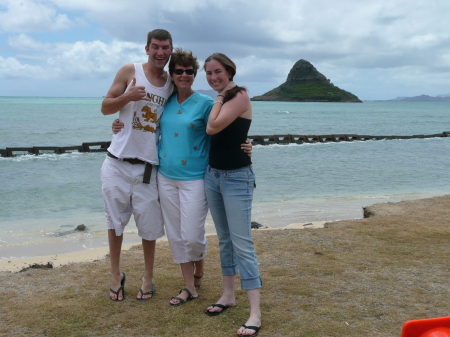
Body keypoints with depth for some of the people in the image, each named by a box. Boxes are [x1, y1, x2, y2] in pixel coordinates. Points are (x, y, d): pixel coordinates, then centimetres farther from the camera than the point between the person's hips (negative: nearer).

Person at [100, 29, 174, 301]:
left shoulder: (173, 84, 5)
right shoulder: (130, 72, -1)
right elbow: (105, 107, -1)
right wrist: (127, 97, -18)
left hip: (148, 166, 1)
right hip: (118, 163, -1)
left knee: (149, 224, 6)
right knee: (115, 220, 8)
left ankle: (148, 278, 23)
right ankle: (116, 274, 26)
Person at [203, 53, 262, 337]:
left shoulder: (240, 96, -11)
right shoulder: (221, 100, 12)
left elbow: (213, 127, -18)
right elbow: (211, 129, 8)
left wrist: (220, 97, -8)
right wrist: (220, 98, 9)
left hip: (237, 178, -8)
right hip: (213, 175, 8)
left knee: (242, 244, -10)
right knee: (224, 239, 15)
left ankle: (255, 313, -7)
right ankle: (228, 295, 28)